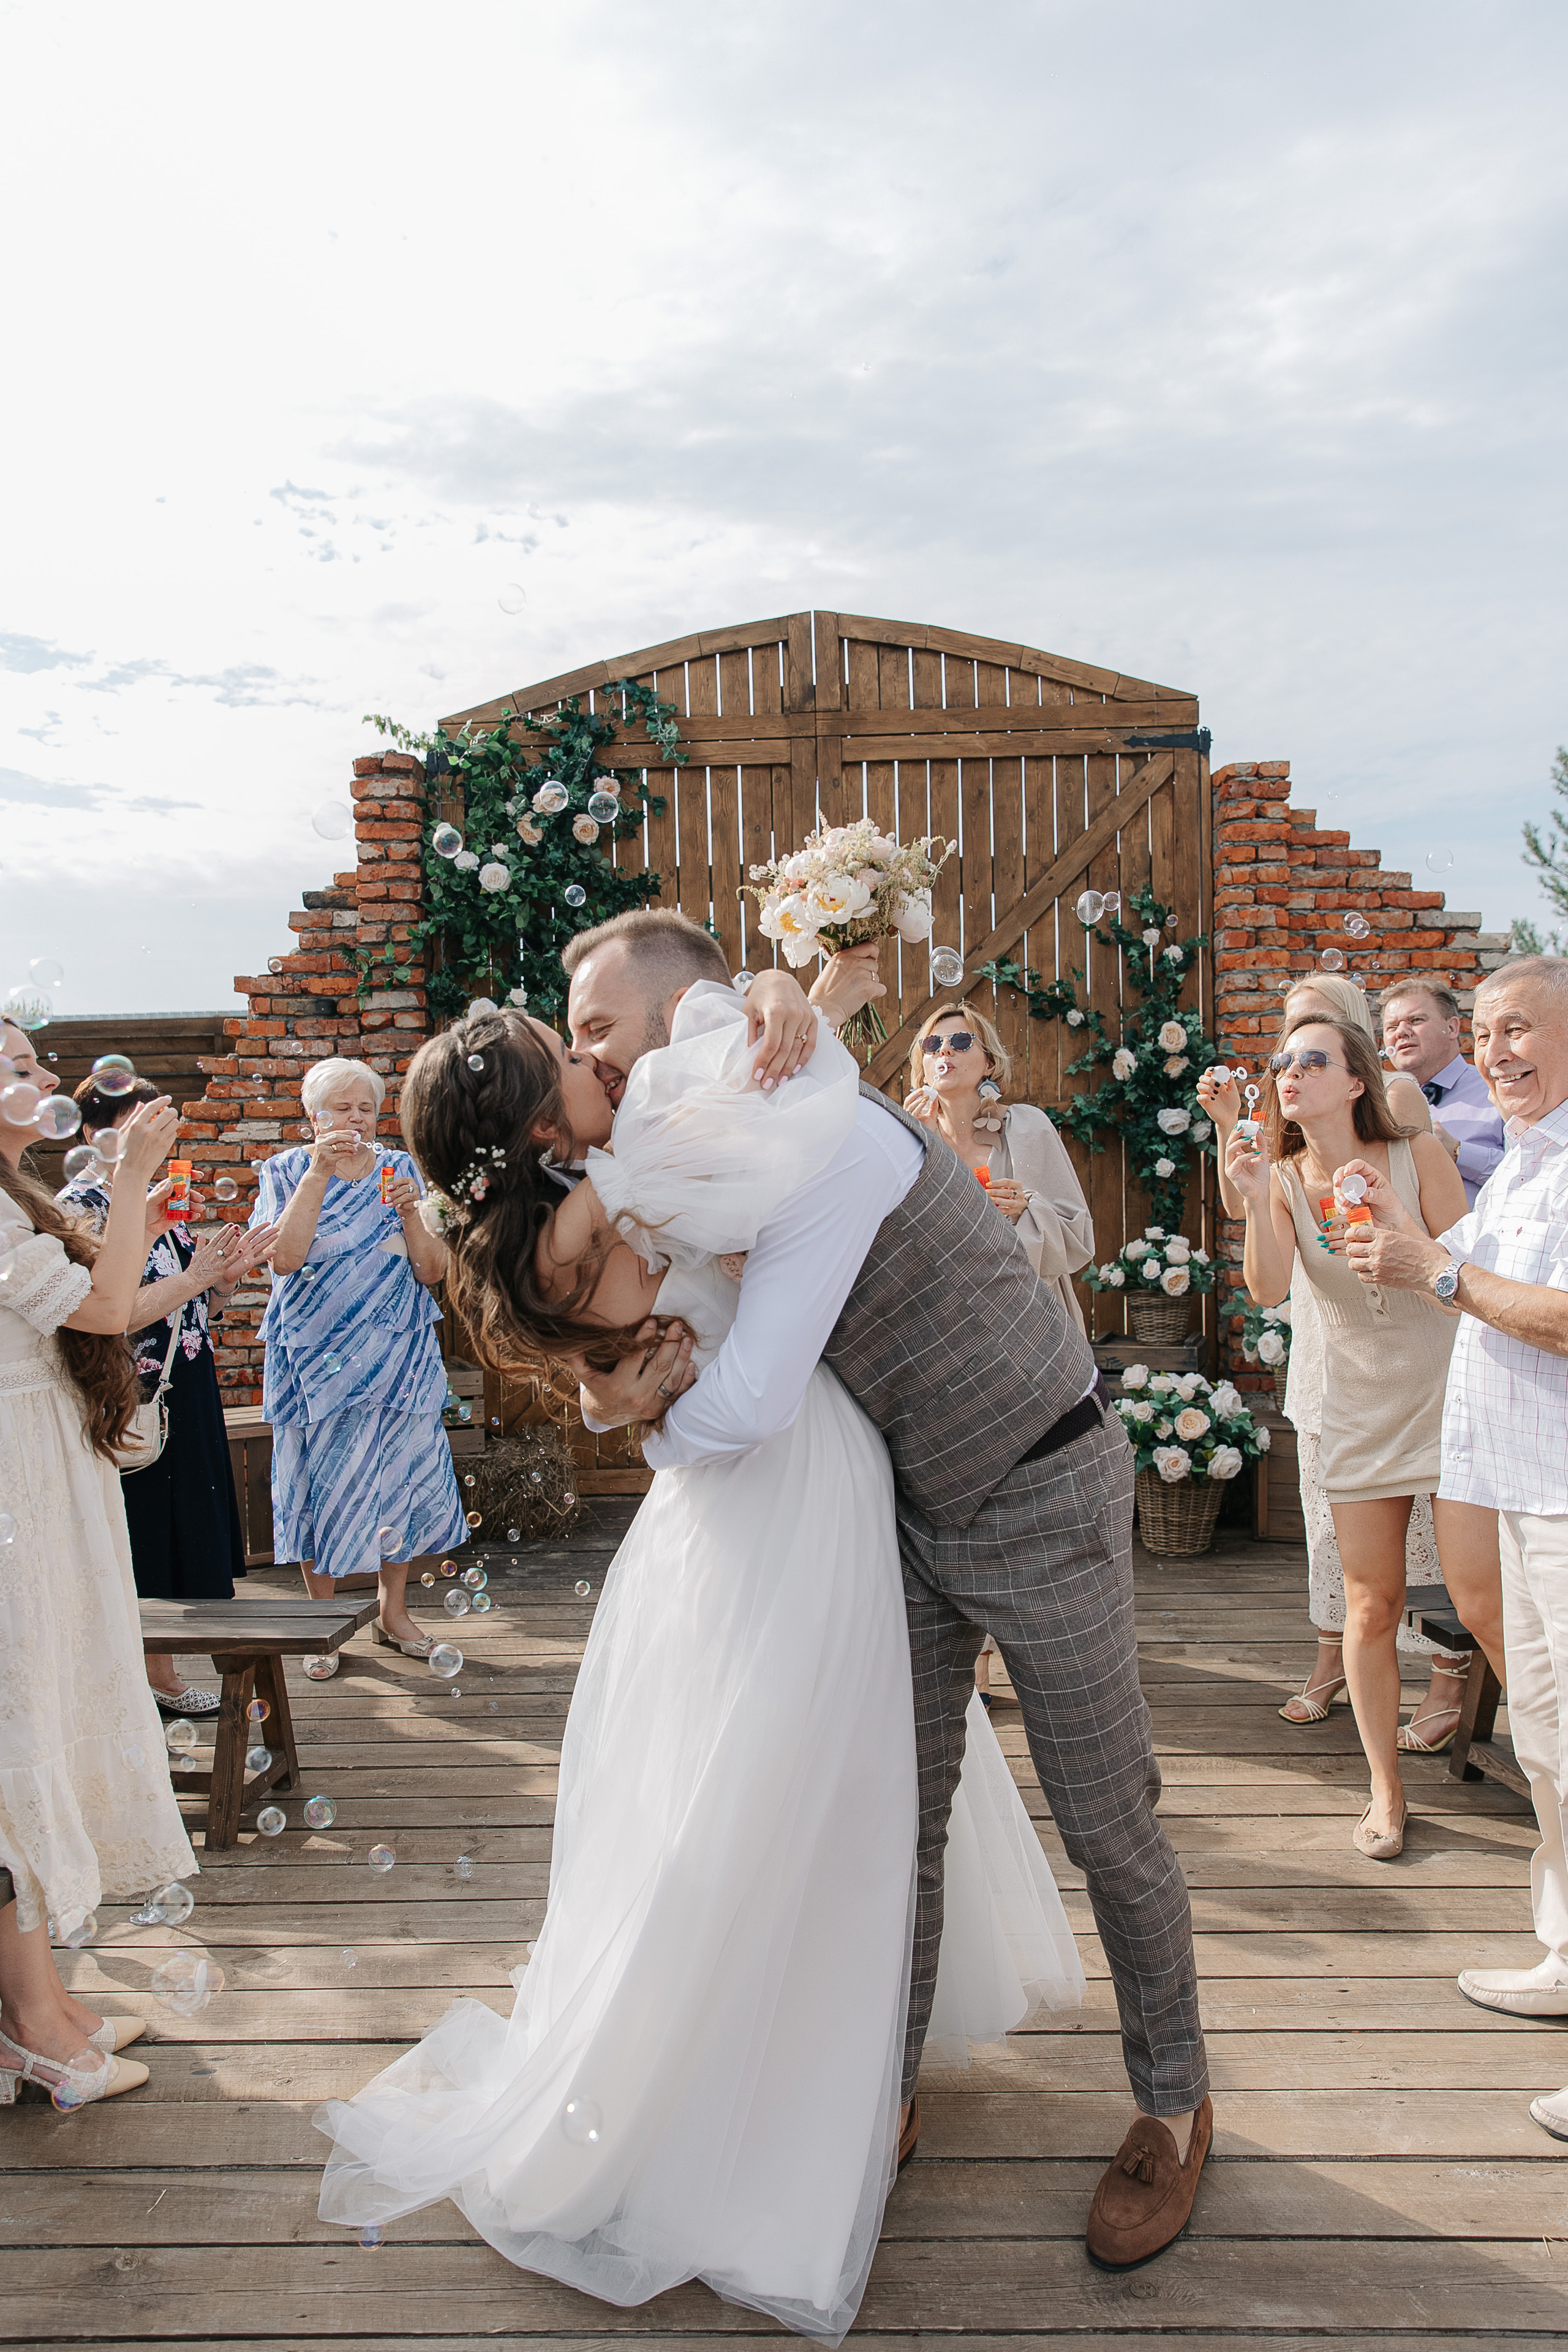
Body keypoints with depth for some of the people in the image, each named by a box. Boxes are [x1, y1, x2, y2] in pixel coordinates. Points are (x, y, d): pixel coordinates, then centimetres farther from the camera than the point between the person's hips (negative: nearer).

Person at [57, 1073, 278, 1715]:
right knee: (141, 1556, 1)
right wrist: (192, 1277, -22)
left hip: (189, 1402, 8)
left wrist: (226, 1276, -1)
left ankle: (163, 1677, 26)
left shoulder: (160, 1200, 12)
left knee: (183, 1543, 14)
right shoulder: (81, 1206, -14)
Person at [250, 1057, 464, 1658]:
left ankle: (392, 1611, 21)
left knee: (402, 1471, 4)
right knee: (317, 1478, 4)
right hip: (315, 1354, -2)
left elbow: (432, 1272, 1)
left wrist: (409, 1212, -16)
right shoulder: (289, 1172, 2)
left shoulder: (401, 1171, 7)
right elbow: (285, 1258, -17)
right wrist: (320, 1172, -20)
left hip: (396, 1354, 2)